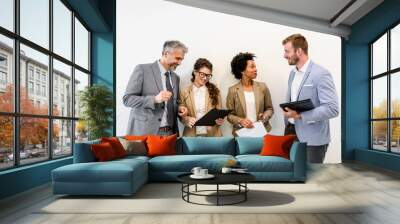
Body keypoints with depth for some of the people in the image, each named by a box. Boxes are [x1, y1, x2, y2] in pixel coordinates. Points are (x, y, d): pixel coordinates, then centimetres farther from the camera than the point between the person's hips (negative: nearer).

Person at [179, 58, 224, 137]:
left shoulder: (214, 91, 7)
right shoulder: (185, 92, 4)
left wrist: (220, 120, -10)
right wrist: (187, 119, -13)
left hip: (212, 134, 1)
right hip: (191, 135, 0)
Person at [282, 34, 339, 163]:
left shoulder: (321, 74, -15)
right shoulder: (293, 73, 11)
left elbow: (332, 109, -21)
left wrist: (300, 115, -25)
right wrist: (287, 111, 5)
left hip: (312, 137, -7)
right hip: (291, 130, 7)